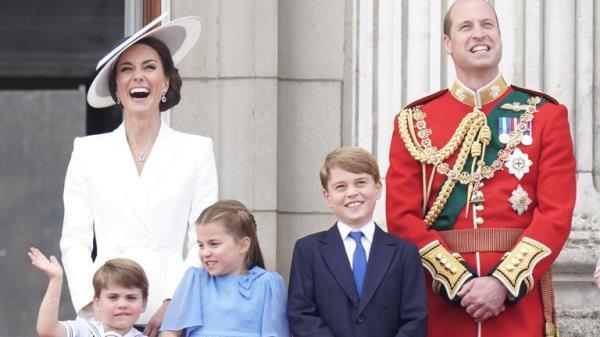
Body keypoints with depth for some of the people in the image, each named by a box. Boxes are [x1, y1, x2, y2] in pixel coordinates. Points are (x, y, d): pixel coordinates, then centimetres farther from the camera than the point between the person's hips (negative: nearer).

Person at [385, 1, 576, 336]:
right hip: (441, 302, 1)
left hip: (520, 299, 0)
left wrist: (504, 283, -15)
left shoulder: (545, 115, 5)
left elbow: (556, 213, -3)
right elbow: (403, 215, 0)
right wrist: (458, 281, -12)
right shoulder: (415, 122, 7)